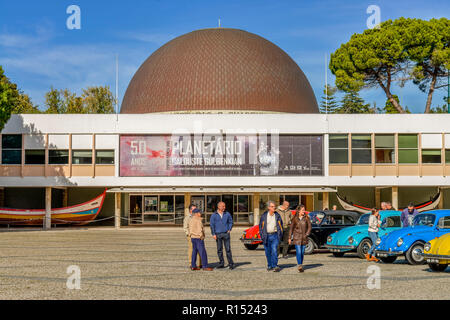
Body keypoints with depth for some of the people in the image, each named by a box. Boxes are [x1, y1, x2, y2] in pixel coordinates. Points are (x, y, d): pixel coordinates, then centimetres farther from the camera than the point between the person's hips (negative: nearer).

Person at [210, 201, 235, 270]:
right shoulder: (214, 215, 1)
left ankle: (231, 263, -4)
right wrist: (213, 234, -6)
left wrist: (229, 229, 4)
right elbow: (211, 225, 1)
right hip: (218, 234, 0)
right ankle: (221, 263, 13)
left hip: (226, 233, 0)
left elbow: (231, 222, 17)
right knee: (219, 249, 5)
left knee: (228, 249, -6)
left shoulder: (227, 214, 6)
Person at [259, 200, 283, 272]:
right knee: (268, 252, 7)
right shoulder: (264, 216, 2)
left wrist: (280, 235, 2)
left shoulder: (277, 215, 3)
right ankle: (269, 266, 19)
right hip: (266, 236, 1)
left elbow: (280, 225, 10)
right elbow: (261, 226, 7)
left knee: (274, 251, -13)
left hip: (274, 235, -1)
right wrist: (262, 236, 0)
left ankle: (275, 266, -14)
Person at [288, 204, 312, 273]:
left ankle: (301, 265, 19)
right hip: (297, 238, -2)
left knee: (302, 252, 8)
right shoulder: (295, 218, -1)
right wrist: (289, 238, 3)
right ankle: (299, 266, -9)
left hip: (304, 238, 2)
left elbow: (309, 227, 4)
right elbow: (291, 228, 5)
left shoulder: (306, 218, 2)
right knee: (298, 252, -10)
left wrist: (307, 234, -8)